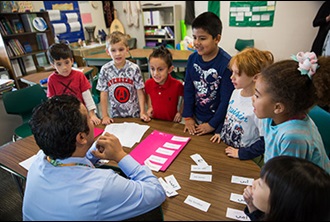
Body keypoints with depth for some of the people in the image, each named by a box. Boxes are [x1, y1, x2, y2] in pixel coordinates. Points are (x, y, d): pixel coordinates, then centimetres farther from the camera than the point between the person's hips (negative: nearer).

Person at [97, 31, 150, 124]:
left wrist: (142, 112, -13)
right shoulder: (105, 70, -8)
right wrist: (105, 116, -5)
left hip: (135, 114, -1)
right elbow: (103, 94, -4)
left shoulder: (134, 68, -12)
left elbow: (140, 92, -7)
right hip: (115, 115, 1)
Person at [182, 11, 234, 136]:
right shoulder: (192, 58, -6)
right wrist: (187, 117, -3)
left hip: (216, 120, -4)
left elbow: (226, 99, -17)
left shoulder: (226, 63, -21)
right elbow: (188, 89, -1)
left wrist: (212, 124, -13)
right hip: (195, 117, 4)